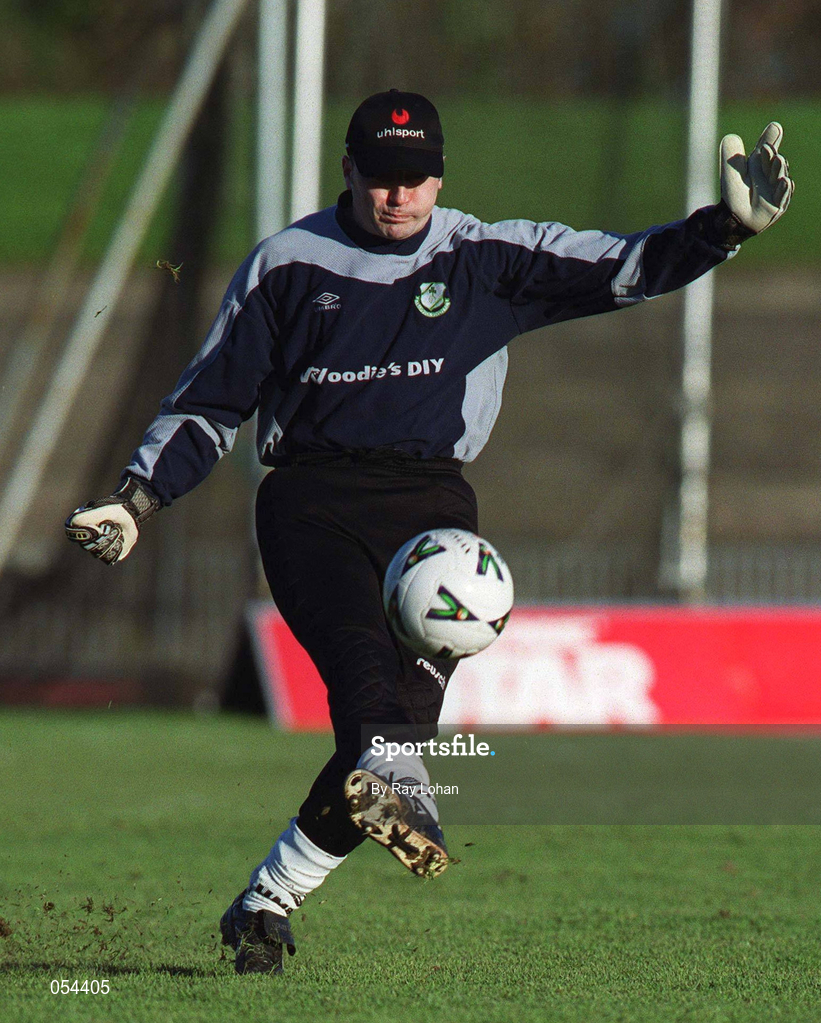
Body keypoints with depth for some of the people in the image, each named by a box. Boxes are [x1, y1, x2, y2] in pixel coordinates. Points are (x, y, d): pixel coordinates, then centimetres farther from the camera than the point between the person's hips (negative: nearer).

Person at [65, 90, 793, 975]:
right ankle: (396, 788, -57)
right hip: (310, 495, -1)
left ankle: (265, 903, -2)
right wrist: (136, 501, 7)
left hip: (431, 503, 1)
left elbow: (627, 268, 4)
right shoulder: (287, 265, 10)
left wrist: (730, 224, -11)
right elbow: (210, 400, 17)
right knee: (357, 649, -31)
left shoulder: (488, 260, 11)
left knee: (407, 703, -12)